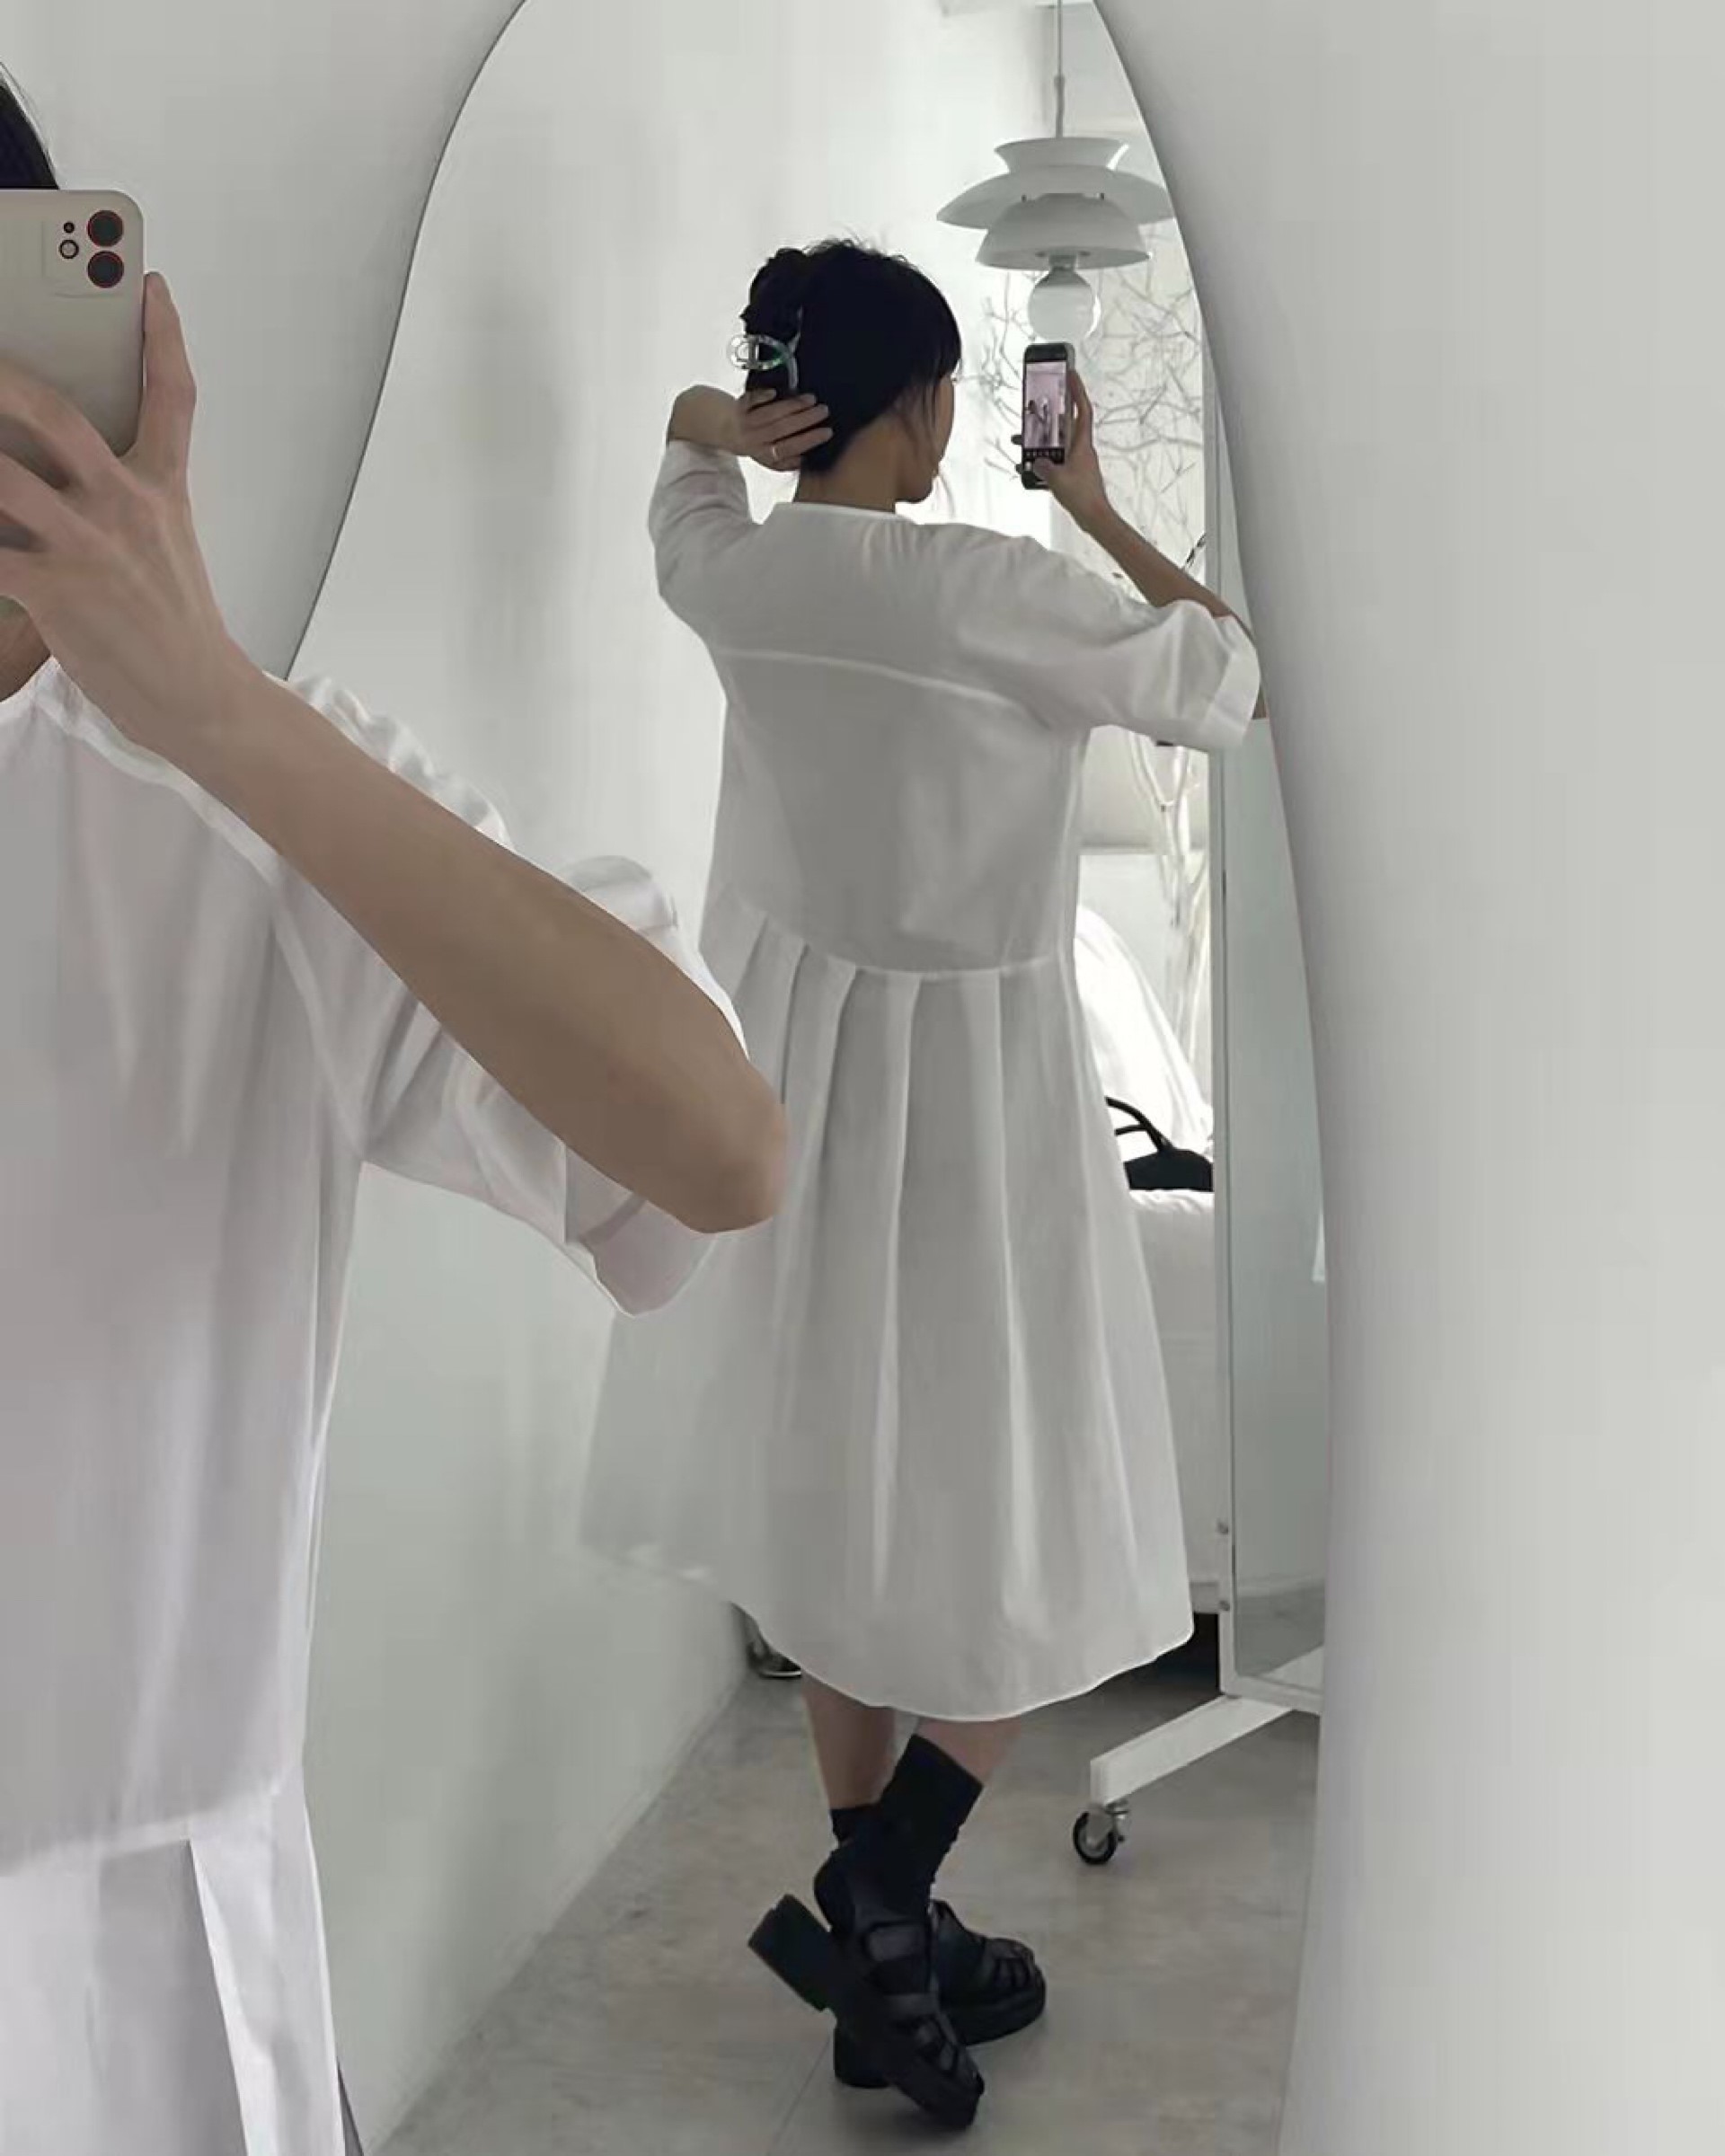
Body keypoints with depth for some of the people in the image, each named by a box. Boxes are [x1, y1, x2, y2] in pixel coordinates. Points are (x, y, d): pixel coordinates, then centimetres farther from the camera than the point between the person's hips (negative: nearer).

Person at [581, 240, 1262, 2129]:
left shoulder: (730, 571, -1)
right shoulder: (994, 594, -20)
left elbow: (688, 441, 24)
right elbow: (1228, 685, -5)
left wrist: (725, 423, 5)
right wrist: (1101, 509, 2)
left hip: (794, 1058, 7)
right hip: (963, 1076, -7)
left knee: (849, 1485, 16)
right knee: (1034, 1523, 9)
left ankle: (882, 1920, 27)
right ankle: (873, 1899, 0)